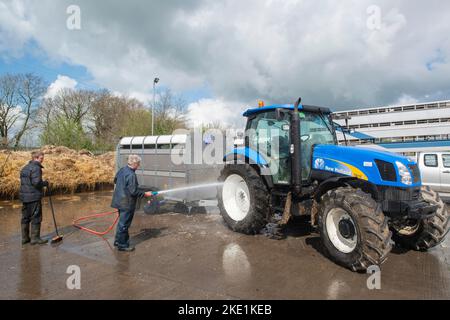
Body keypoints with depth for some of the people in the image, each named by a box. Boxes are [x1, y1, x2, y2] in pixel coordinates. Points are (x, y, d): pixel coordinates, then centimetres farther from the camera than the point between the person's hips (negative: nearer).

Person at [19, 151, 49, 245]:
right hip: (34, 197, -9)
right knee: (36, 218, -1)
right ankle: (35, 238, 4)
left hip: (24, 196, 9)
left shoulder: (24, 168, 16)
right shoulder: (36, 168, -14)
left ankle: (25, 238, 22)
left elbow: (24, 182, 17)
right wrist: (45, 183, -6)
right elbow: (36, 182, -23)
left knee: (25, 218, 14)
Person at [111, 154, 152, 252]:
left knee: (122, 222, 22)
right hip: (127, 203, -9)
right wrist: (145, 194, -13)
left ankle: (118, 241, 35)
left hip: (120, 201, 10)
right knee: (124, 224, 3)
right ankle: (122, 245, 15)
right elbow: (134, 191, -24)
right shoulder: (131, 175, -25)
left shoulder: (122, 170, 3)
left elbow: (115, 180, 19)